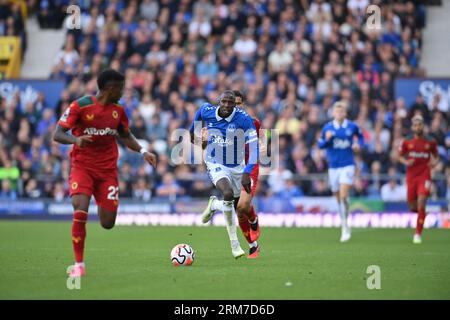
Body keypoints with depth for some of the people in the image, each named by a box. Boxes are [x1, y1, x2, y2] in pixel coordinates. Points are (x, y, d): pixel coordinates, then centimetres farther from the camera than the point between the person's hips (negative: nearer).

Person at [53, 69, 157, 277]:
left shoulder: (118, 111, 6)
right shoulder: (80, 106, -11)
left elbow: (126, 136, 22)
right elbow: (57, 134, -12)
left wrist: (142, 152, 6)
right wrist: (75, 139, -32)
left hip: (108, 170, 4)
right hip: (82, 167, -4)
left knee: (107, 223, -1)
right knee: (80, 212, -24)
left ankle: (104, 206, 38)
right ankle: (79, 264, -11)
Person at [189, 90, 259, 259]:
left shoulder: (243, 118, -22)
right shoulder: (206, 111, -14)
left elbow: (254, 147, -26)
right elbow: (199, 113, 13)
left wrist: (247, 172, -36)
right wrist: (193, 131, 29)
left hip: (237, 167, 2)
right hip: (216, 165, -2)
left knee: (235, 206, 13)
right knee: (228, 194, -30)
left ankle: (214, 204, 49)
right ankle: (234, 243, -12)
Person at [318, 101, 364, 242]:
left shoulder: (352, 126, -1)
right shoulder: (327, 127, 2)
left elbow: (360, 136, 18)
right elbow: (320, 145, 6)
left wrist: (358, 144, -2)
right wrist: (327, 139, -14)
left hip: (347, 166, -3)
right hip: (333, 166, 3)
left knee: (343, 196, -17)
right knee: (338, 198, 9)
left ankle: (345, 227, -12)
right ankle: (344, 226, 25)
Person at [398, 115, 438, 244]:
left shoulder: (431, 142, 1)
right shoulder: (407, 141, 2)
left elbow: (436, 156, 13)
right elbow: (400, 156, 11)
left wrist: (435, 162, -9)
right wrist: (406, 162, -10)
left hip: (424, 176, -2)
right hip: (411, 176, 2)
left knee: (421, 204, -16)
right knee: (412, 207, 5)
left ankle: (418, 234, -8)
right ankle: (421, 213, 43)